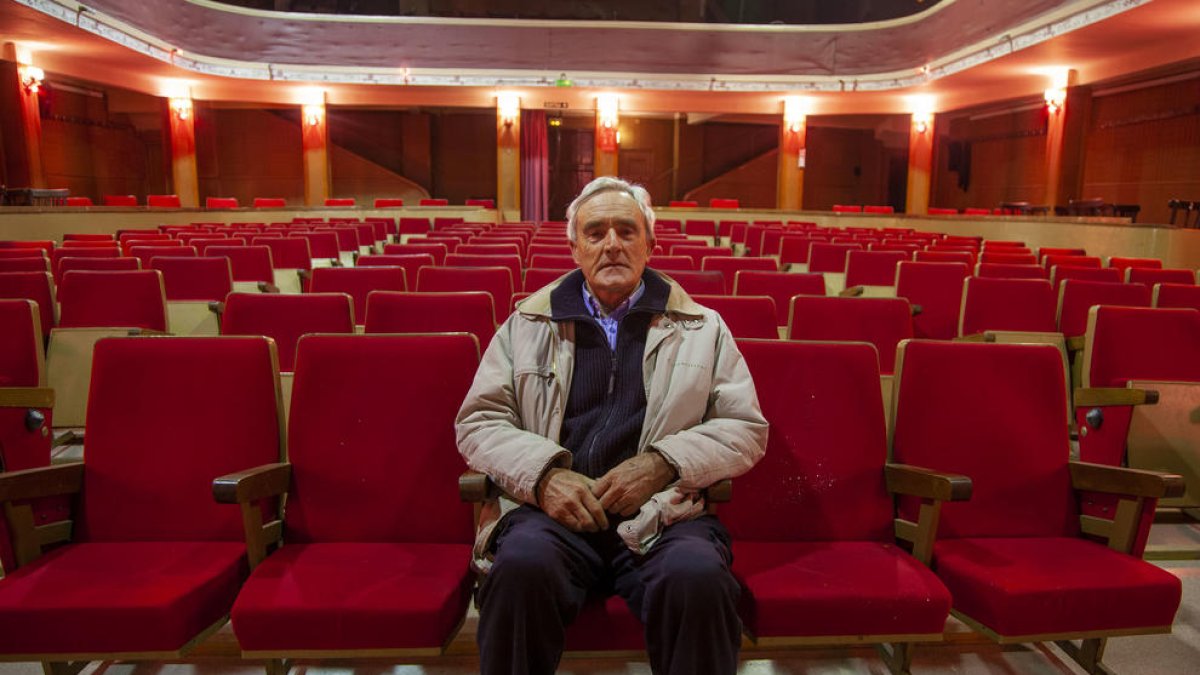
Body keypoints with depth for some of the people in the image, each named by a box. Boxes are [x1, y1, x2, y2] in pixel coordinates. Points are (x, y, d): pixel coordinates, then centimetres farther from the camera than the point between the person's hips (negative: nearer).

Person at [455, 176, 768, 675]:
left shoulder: (702, 329, 15)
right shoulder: (527, 324, 16)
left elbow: (746, 429, 10)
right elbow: (479, 421, 11)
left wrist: (663, 463, -7)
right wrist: (543, 474, -9)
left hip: (664, 510, 0)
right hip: (553, 508, 1)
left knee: (699, 576, -32)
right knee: (523, 564, -32)